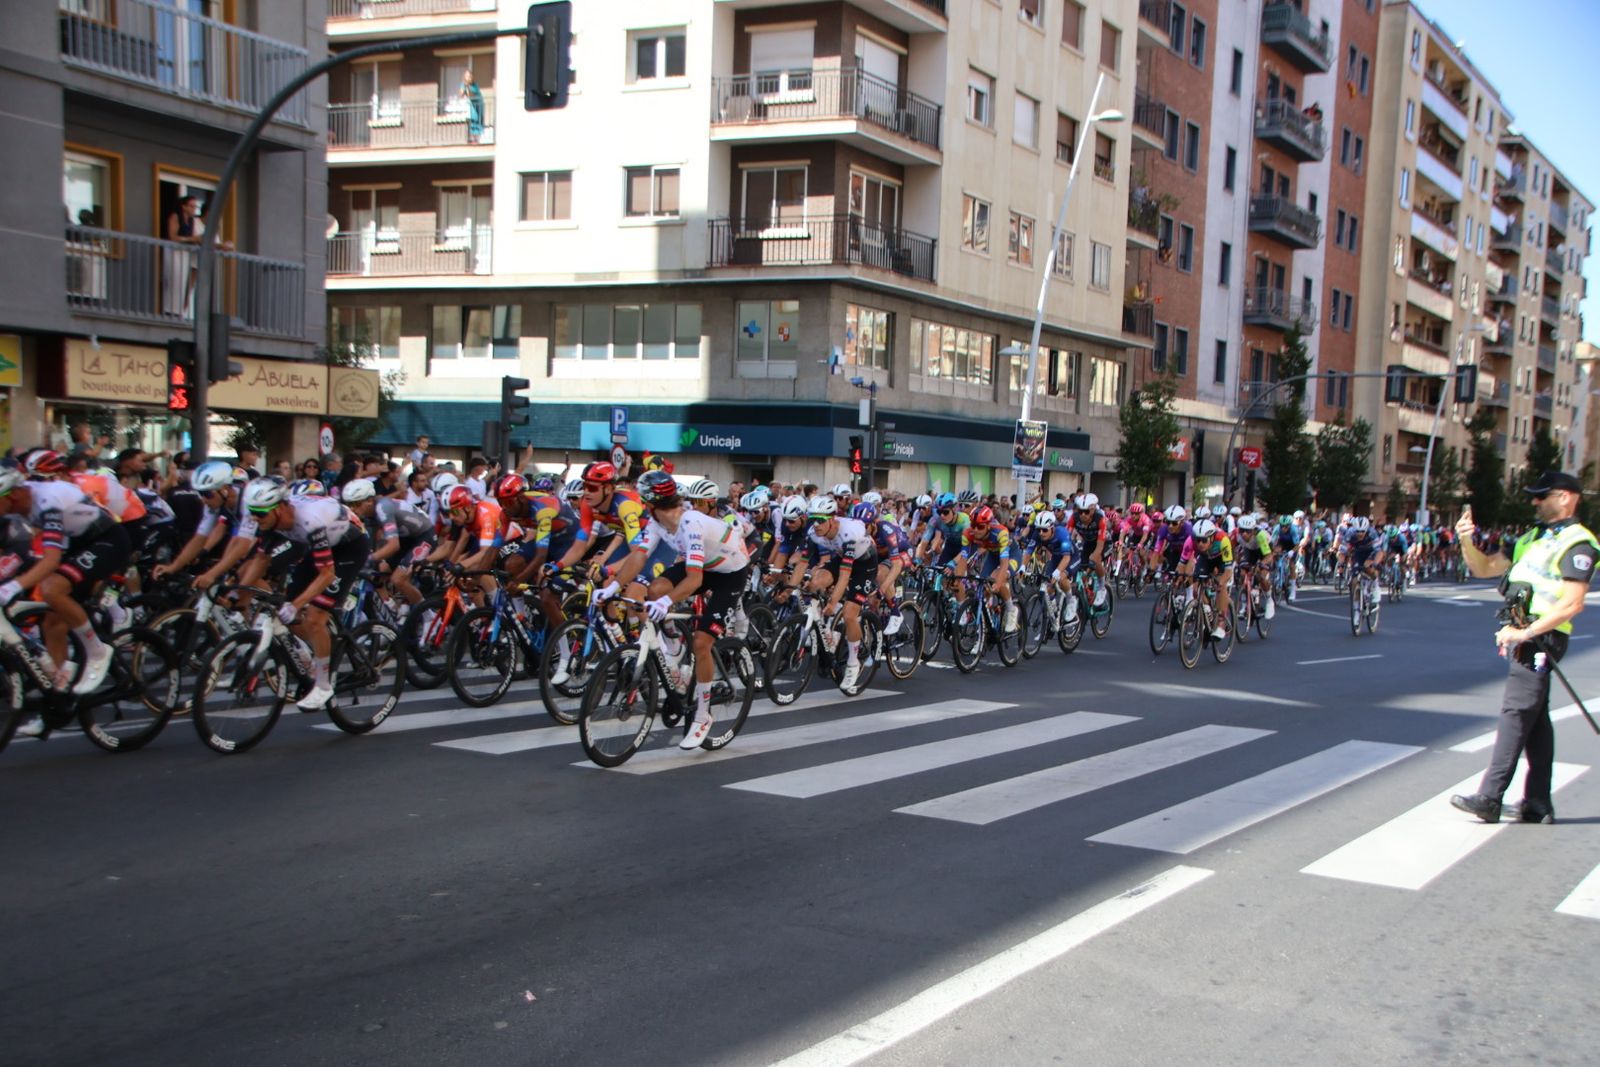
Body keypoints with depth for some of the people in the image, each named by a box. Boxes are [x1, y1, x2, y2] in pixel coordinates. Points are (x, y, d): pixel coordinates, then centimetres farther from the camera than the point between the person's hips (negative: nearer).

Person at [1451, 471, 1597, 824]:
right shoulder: (1533, 538, 18)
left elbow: (1571, 604, -19)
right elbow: (1484, 568, 20)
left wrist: (1526, 633, -22)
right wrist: (1467, 542, 1)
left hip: (1540, 639, -9)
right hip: (1522, 635, 9)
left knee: (1515, 713, -11)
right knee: (1535, 719, 10)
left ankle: (1489, 798, -12)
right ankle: (1538, 805, 15)